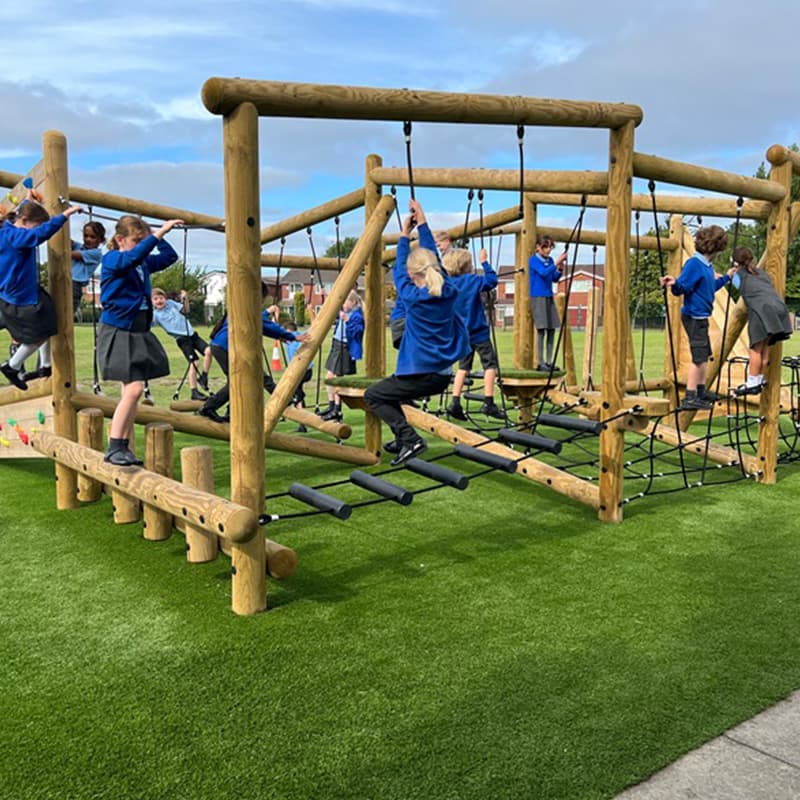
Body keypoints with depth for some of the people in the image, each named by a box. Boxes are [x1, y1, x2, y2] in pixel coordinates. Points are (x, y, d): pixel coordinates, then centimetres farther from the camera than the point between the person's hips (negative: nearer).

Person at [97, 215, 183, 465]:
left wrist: (158, 235, 12)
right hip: (118, 331, -8)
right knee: (133, 389, -17)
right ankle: (113, 448, -10)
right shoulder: (112, 259, -8)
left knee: (132, 391, 7)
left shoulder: (143, 263, 14)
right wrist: (159, 233, -33)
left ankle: (124, 447, 13)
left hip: (139, 332, 8)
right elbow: (133, 256, -29)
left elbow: (170, 256, 24)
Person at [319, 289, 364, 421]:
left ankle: (337, 411, 3)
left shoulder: (356, 316, -16)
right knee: (329, 377, 13)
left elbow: (353, 333, -24)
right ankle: (331, 406, 25)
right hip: (336, 346, 10)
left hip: (346, 349, -10)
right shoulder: (342, 312, 9)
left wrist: (346, 321, -33)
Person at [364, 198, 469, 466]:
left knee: (372, 396, 4)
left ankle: (410, 439, -8)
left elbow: (398, 270, 4)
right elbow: (433, 257, 14)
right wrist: (422, 223, 20)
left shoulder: (412, 297, -13)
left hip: (421, 375, -8)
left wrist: (404, 235, 14)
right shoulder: (448, 291, 2)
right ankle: (403, 440, 25)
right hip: (443, 376, 8)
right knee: (387, 391, 25)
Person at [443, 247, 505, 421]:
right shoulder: (472, 280, -12)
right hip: (478, 332, -6)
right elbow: (492, 280, -17)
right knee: (490, 364, 1)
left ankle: (455, 402, 5)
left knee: (463, 366, 13)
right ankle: (488, 403, -3)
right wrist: (484, 262, -10)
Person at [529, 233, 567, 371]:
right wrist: (557, 262, -28)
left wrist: (560, 268, -6)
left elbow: (554, 278, 11)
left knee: (551, 329, 5)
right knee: (541, 330, -7)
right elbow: (544, 272, -22)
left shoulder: (550, 260, 10)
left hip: (549, 297, 7)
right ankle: (541, 363, -2)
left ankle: (549, 362, 11)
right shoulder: (533, 260, -8)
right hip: (538, 298, -7)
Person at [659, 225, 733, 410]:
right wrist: (673, 284, -42)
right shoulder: (694, 264, -17)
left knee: (704, 354, 19)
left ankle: (701, 391, 33)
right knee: (698, 357, -10)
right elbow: (682, 287, -21)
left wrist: (726, 277, 32)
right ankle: (689, 399, -8)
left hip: (701, 317, 10)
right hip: (694, 317, -10)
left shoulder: (707, 265, 11)